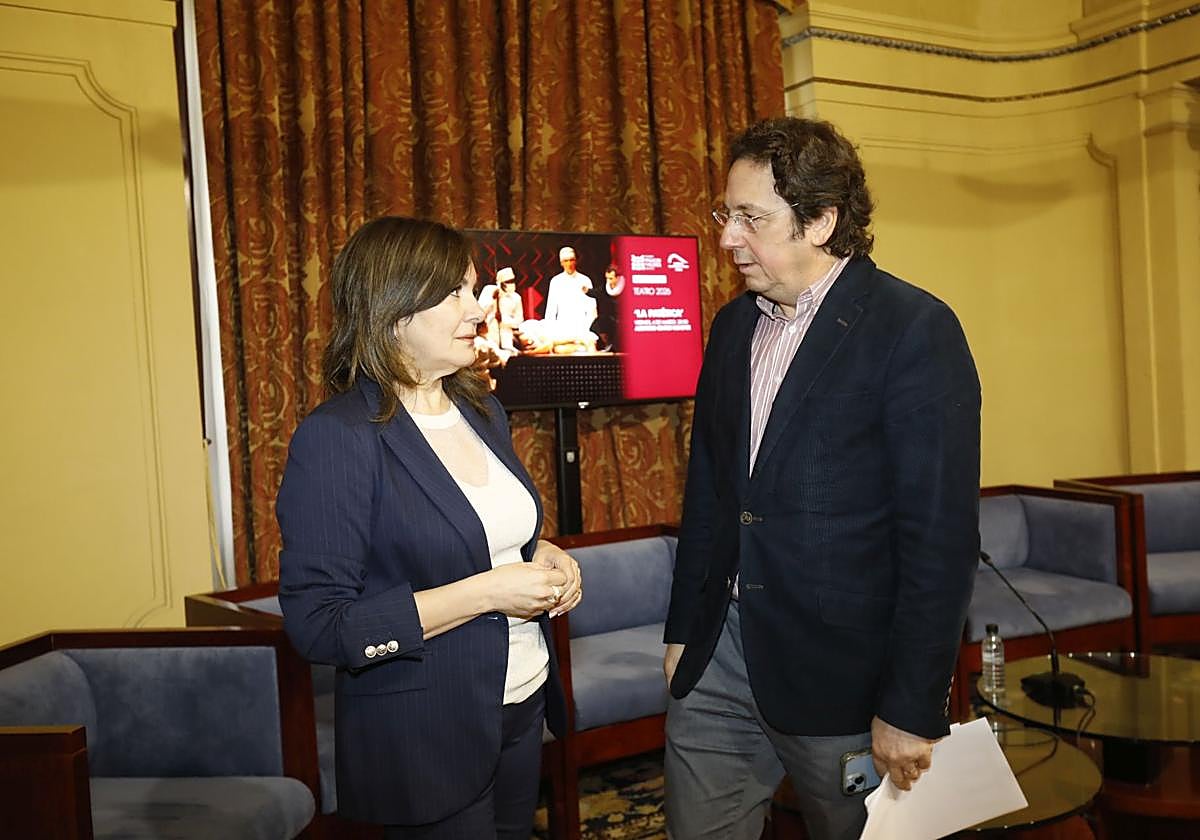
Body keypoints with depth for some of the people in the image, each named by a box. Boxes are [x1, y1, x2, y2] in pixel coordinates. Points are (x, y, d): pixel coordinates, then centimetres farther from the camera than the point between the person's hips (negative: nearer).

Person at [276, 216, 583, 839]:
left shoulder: (481, 409, 5)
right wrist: (484, 592, -25)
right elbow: (317, 625, -23)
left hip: (521, 706, 8)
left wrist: (545, 555, -2)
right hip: (422, 736, -7)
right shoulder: (337, 437, -19)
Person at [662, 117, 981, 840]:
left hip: (846, 674, -5)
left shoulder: (916, 330, -13)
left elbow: (941, 535, -16)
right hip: (719, 659, 6)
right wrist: (683, 630, 13)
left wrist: (912, 708, -15)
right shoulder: (733, 326, 8)